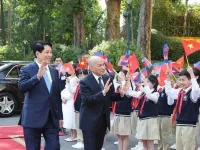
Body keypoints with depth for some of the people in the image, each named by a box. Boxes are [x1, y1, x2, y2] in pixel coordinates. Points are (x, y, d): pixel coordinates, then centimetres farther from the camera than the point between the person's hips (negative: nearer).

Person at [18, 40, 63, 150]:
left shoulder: (54, 71, 12)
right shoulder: (27, 70, -4)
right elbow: (21, 87, -20)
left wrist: (60, 116, 14)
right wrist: (38, 76, -30)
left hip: (52, 118, 5)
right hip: (33, 118, -4)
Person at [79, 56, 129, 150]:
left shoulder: (107, 79, 4)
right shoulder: (85, 82, -14)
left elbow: (111, 97, 10)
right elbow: (87, 100, -26)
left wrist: (121, 94, -10)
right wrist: (103, 92, -37)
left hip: (104, 120, 6)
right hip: (90, 121, -6)